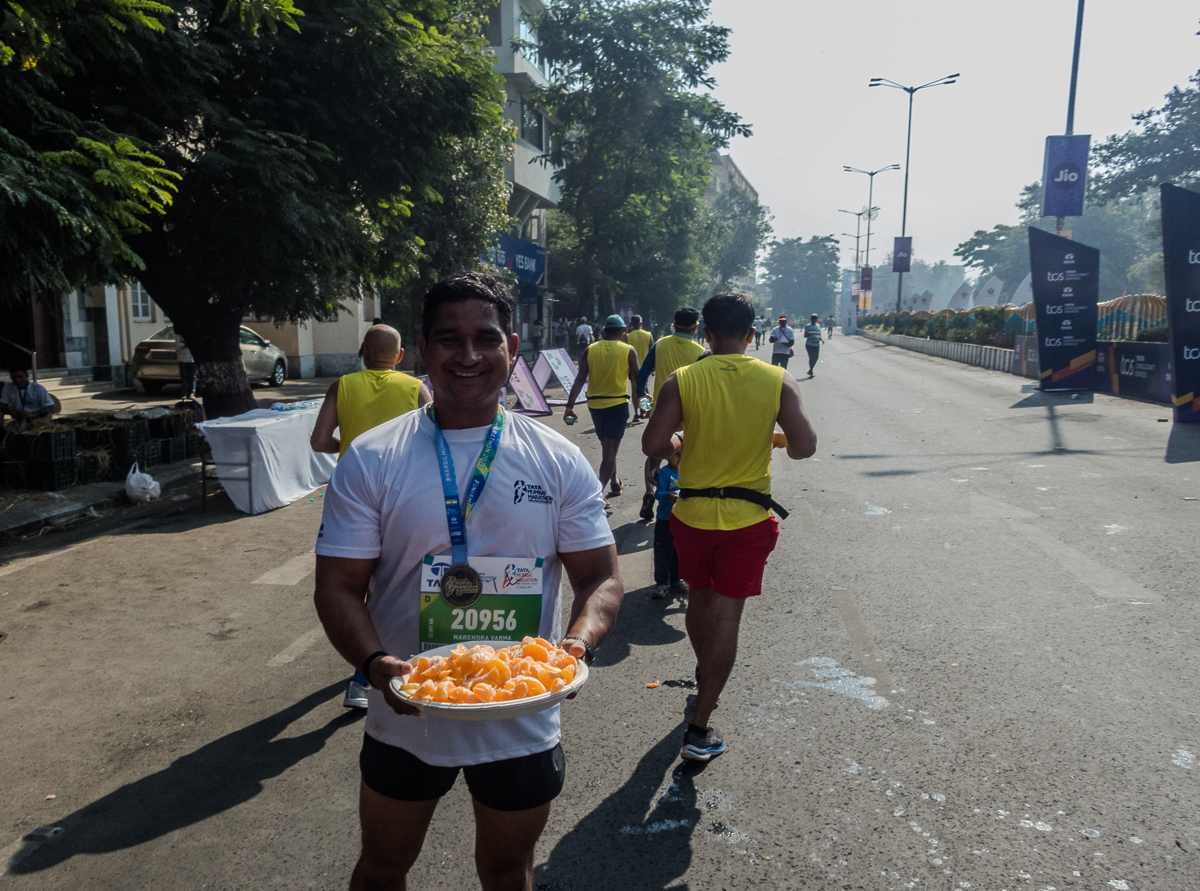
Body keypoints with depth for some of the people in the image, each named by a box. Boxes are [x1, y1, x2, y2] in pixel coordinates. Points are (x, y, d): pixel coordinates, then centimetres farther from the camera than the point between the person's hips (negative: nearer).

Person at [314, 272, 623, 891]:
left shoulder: (560, 462, -5)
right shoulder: (369, 461, -8)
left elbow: (601, 576, -3)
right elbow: (338, 588, -8)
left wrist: (580, 642, -23)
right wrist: (375, 664, -26)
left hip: (523, 722, 1)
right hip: (405, 719, 0)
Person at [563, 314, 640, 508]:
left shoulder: (590, 350, 0)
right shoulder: (628, 351, -5)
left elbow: (580, 379, -6)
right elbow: (636, 379, 2)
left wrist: (570, 405, -7)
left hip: (595, 404, 4)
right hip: (618, 404, -3)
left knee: (607, 447, 21)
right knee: (610, 450, -4)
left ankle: (615, 484, 36)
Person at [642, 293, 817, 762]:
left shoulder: (682, 381, -8)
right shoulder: (779, 381, -7)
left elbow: (653, 444, -15)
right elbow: (804, 446, -12)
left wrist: (684, 446, 6)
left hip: (693, 512, 1)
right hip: (748, 518, -1)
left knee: (699, 600, 23)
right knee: (726, 617, 5)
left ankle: (705, 677, 47)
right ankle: (699, 729, 6)